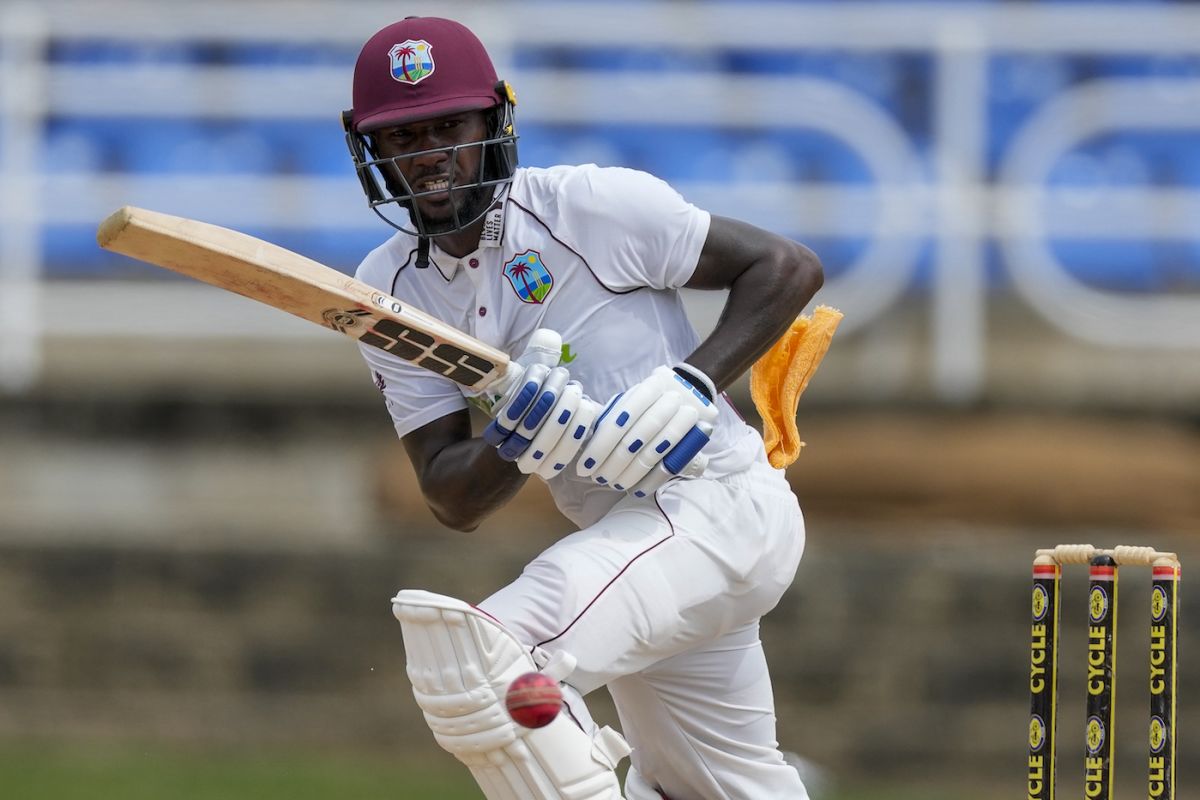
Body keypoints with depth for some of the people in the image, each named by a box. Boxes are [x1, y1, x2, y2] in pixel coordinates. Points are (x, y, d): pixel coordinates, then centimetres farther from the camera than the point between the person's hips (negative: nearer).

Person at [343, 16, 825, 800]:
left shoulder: (592, 205, -12)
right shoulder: (391, 290, 6)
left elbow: (790, 268, -6)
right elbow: (452, 500, 1)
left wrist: (693, 385, -19)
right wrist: (517, 441, -21)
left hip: (717, 501, -9)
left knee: (474, 654, -29)